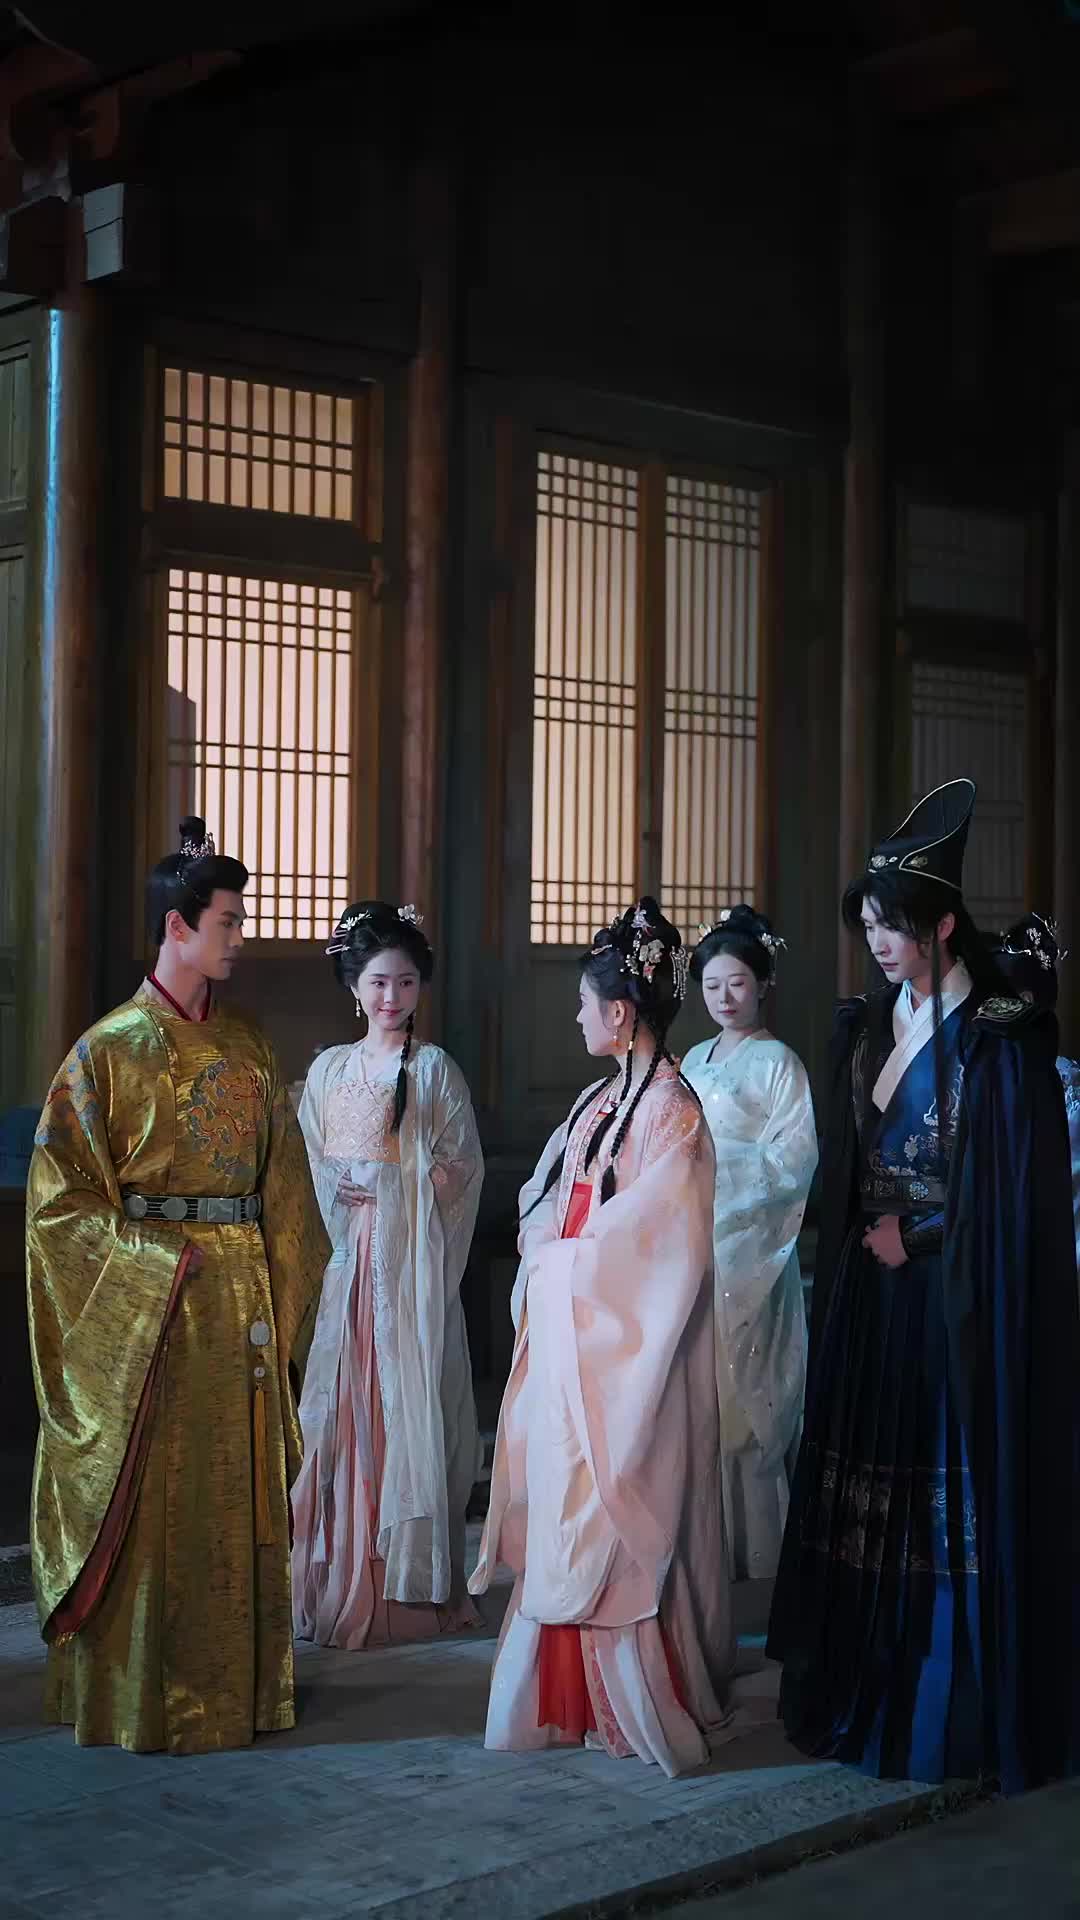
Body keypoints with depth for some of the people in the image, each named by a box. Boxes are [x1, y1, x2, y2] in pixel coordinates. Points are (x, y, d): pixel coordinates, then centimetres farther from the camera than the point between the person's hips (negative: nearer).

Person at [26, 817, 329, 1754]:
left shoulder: (247, 1047, 9)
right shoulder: (111, 1048, -6)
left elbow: (282, 1184, 13)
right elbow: (63, 1196, -7)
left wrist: (279, 1297, 5)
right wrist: (158, 1262, -15)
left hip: (243, 1293, 5)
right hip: (147, 1311, -5)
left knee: (239, 1491, 9)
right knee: (150, 1497, 1)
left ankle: (235, 1681, 21)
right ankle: (142, 1696, 12)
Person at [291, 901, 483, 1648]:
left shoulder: (435, 1068, 1)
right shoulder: (329, 1069, 12)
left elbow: (465, 1169, 0)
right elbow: (310, 1164, 13)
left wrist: (426, 1169, -18)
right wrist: (339, 1192, -5)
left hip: (412, 1260, -4)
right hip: (345, 1259, 4)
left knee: (409, 1405, -2)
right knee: (342, 1408, 4)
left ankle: (412, 1582, 6)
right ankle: (342, 1580, 13)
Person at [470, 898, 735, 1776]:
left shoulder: (671, 1112, -15)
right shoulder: (602, 1101, 10)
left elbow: (648, 1240, -19)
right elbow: (547, 1204, 17)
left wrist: (562, 1262, -9)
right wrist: (545, 1262, -1)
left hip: (624, 1339, -8)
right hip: (568, 1330, 8)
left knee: (617, 1519, -1)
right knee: (568, 1513, 11)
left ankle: (643, 1702, 11)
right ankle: (571, 1692, 20)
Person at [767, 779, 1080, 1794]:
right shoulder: (867, 1027, 10)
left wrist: (915, 1239, -9)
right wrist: (868, 1237, -2)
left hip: (959, 1304, -6)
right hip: (872, 1299, 6)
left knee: (956, 1507, 0)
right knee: (863, 1499, 10)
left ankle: (959, 1716, 12)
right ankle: (863, 1698, 21)